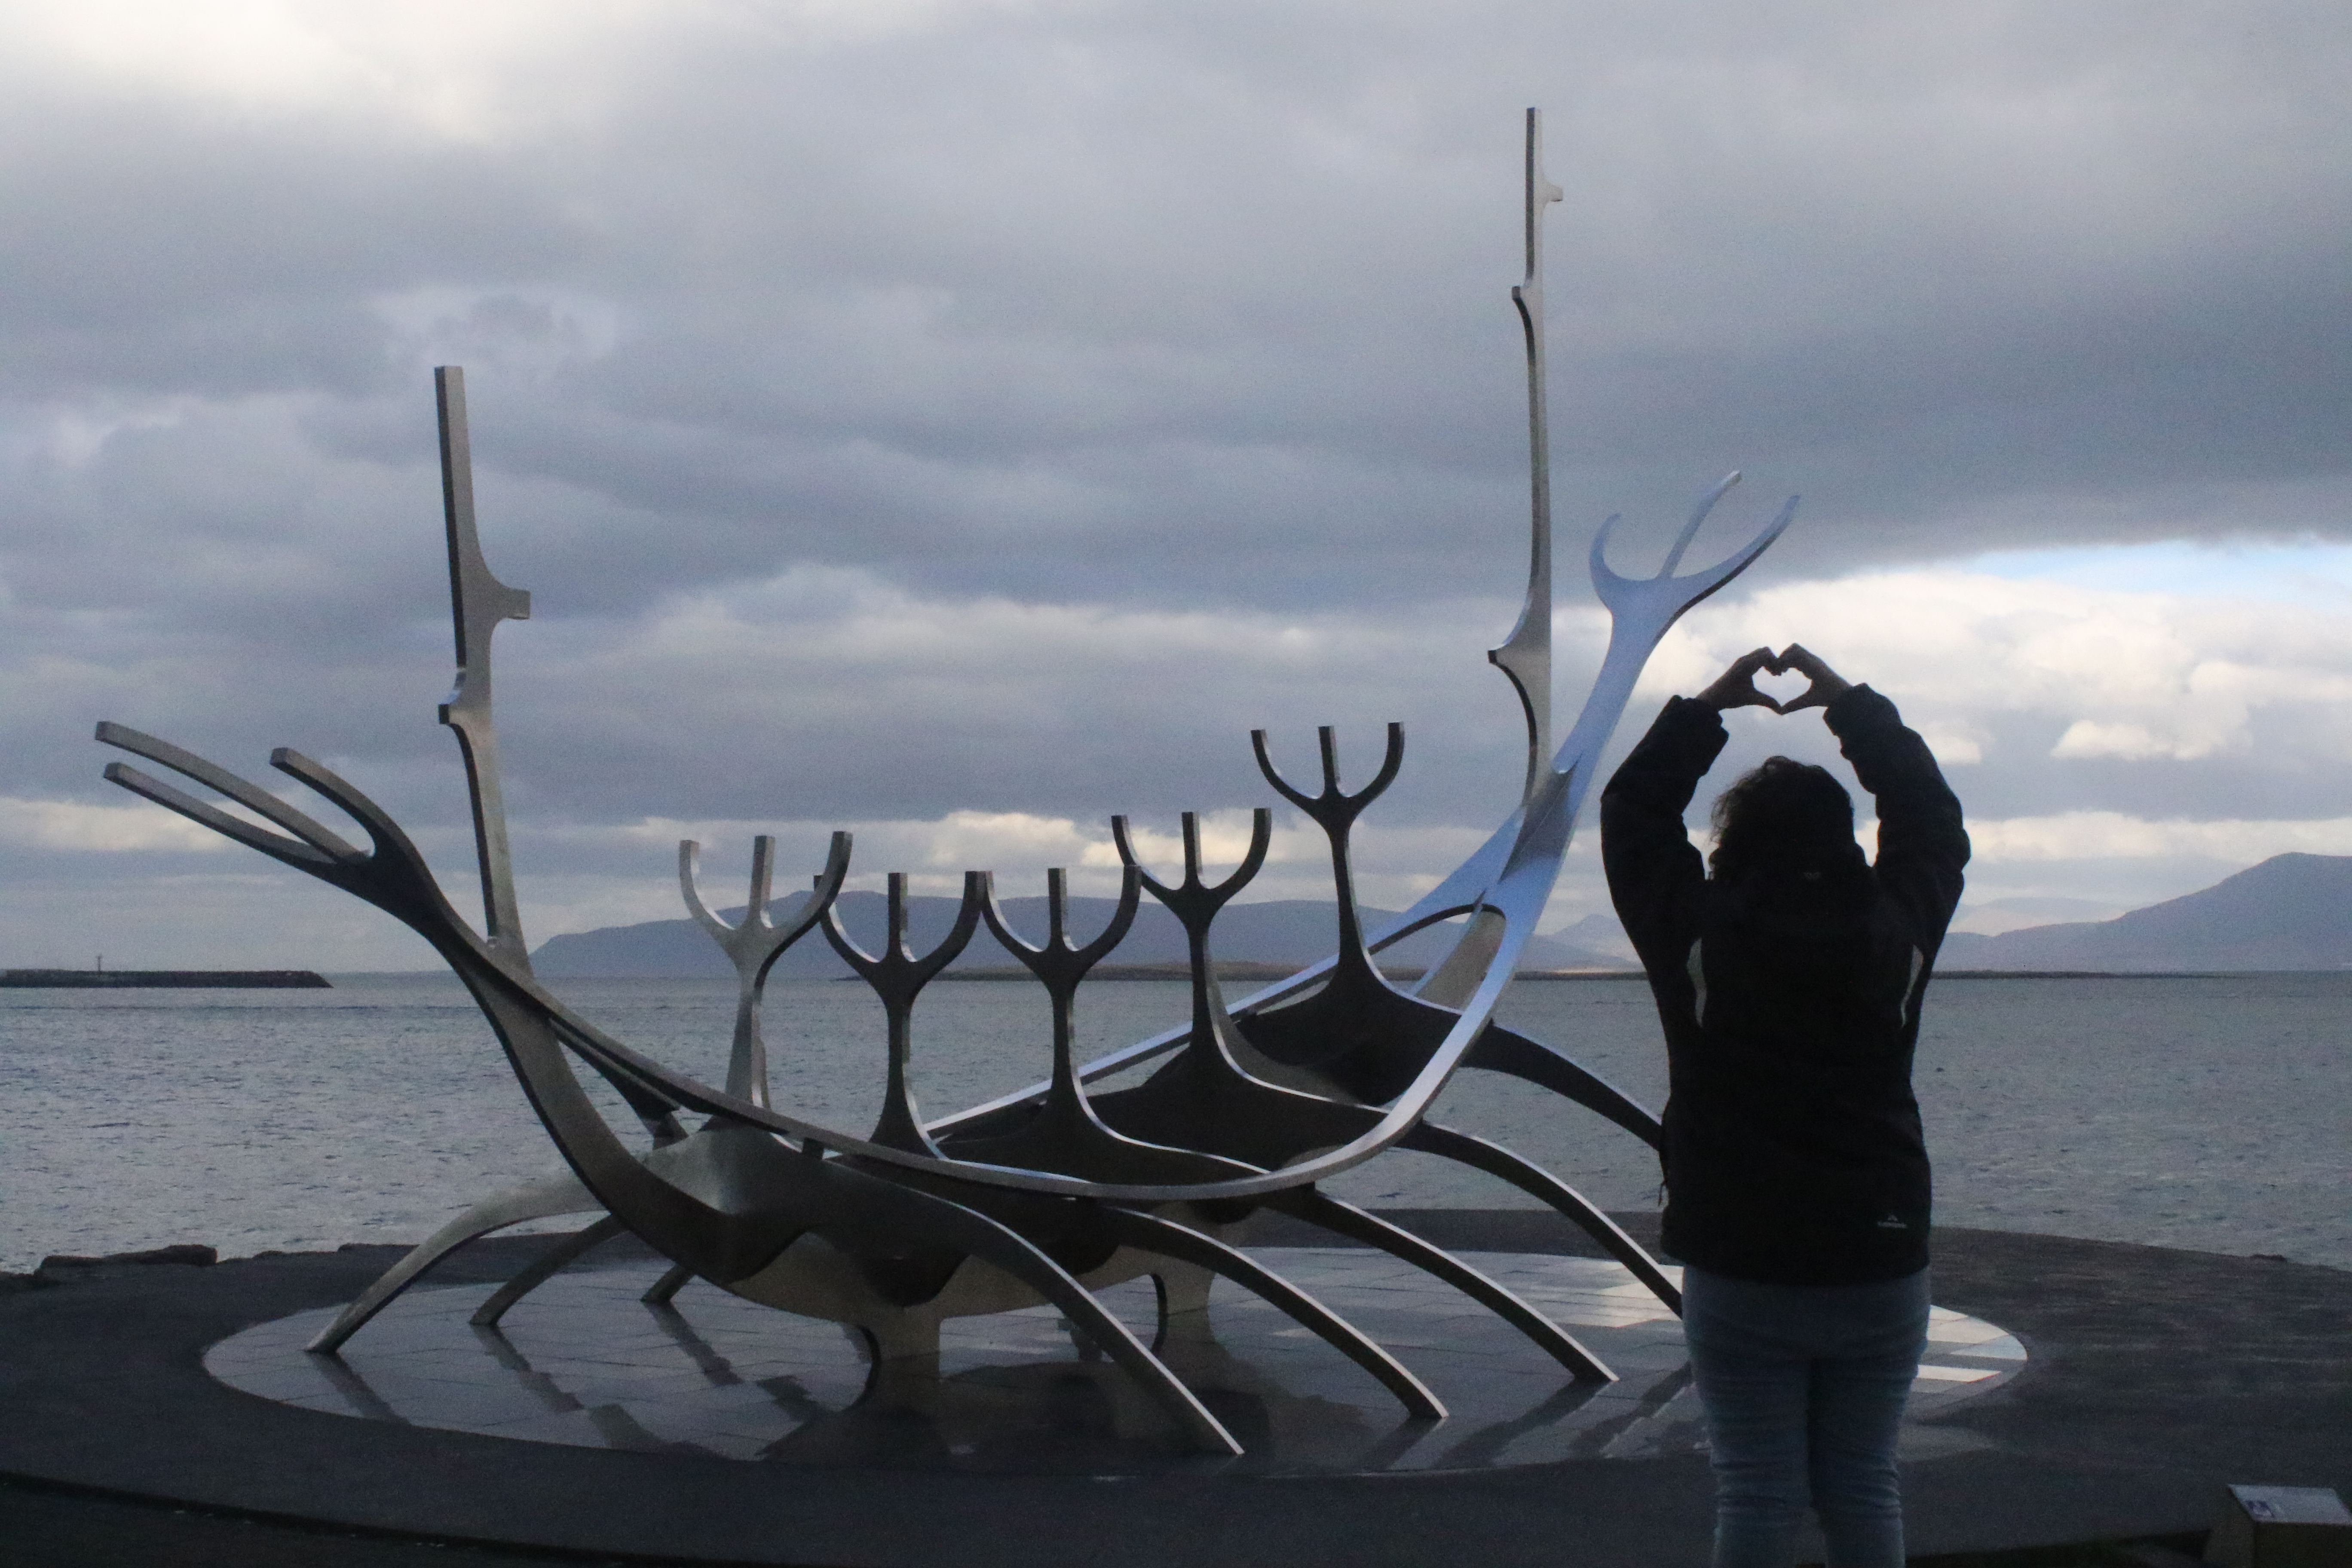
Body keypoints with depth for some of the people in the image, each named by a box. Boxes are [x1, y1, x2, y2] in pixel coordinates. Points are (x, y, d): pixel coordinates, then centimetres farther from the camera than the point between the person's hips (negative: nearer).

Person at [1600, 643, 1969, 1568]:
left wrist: (1708, 708, 15)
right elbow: (1932, 821, 17)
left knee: (1756, 1493, 2)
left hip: (1740, 1273, -2)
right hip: (1880, 1268, 2)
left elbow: (1632, 815, 8)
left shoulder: (1702, 936, -8)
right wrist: (1852, 704, 22)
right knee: (1864, 1485, 10)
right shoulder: (1897, 933, -2)